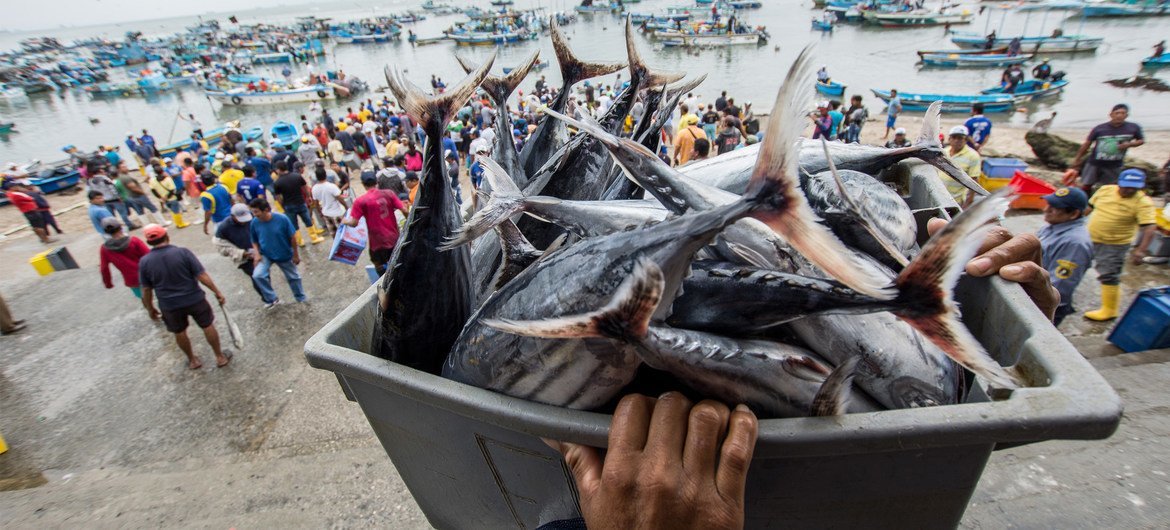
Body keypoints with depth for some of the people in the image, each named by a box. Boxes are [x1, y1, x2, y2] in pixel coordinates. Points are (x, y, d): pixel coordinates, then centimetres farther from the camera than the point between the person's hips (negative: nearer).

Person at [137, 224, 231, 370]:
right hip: (194, 299, -2)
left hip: (169, 306, 2)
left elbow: (146, 290, -1)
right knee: (208, 327, 16)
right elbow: (202, 276, -16)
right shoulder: (182, 252, -16)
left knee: (179, 333, 23)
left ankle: (193, 360, 40)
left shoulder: (144, 262, -9)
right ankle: (220, 357, 27)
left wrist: (150, 309, 13)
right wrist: (217, 293, -6)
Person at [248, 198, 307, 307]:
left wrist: (296, 254, -6)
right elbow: (254, 241, 0)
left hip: (285, 255, -1)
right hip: (265, 255, 1)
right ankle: (272, 299, -4)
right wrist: (257, 253, -17)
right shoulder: (254, 223, -16)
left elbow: (292, 237, -13)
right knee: (257, 275, -23)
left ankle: (301, 298, 40)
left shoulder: (282, 219, -24)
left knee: (293, 277, 15)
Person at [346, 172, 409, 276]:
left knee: (379, 266, 17)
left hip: (378, 241, -3)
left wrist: (346, 221, 8)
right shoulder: (389, 193, -6)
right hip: (394, 237, 4)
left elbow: (354, 223, -14)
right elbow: (404, 210, -9)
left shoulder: (360, 201, -14)